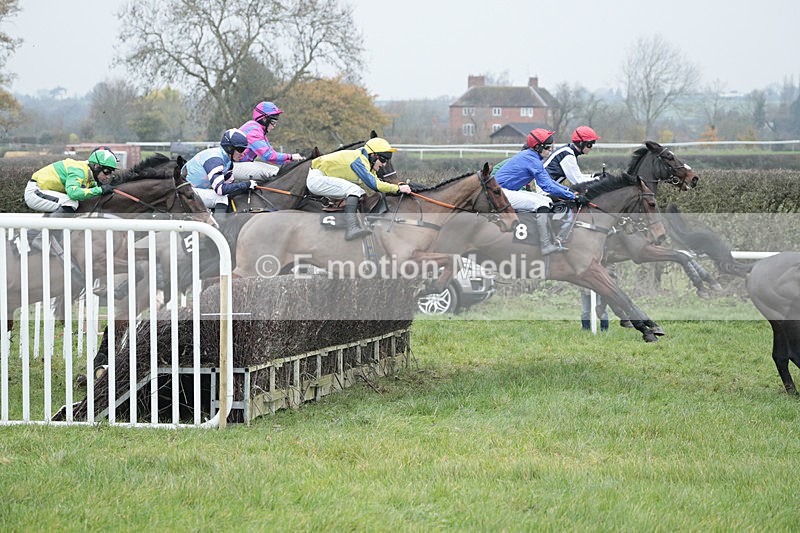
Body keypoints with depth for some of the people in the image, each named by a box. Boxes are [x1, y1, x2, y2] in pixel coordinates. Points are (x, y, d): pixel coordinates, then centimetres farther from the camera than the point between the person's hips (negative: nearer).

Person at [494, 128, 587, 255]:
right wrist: (574, 197, -20)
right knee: (541, 204, -21)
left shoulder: (530, 156, 13)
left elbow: (548, 180, 16)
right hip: (500, 192, -11)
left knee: (547, 201, 6)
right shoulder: (532, 160, -19)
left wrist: (570, 190, 5)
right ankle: (546, 246, -22)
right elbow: (547, 186, -21)